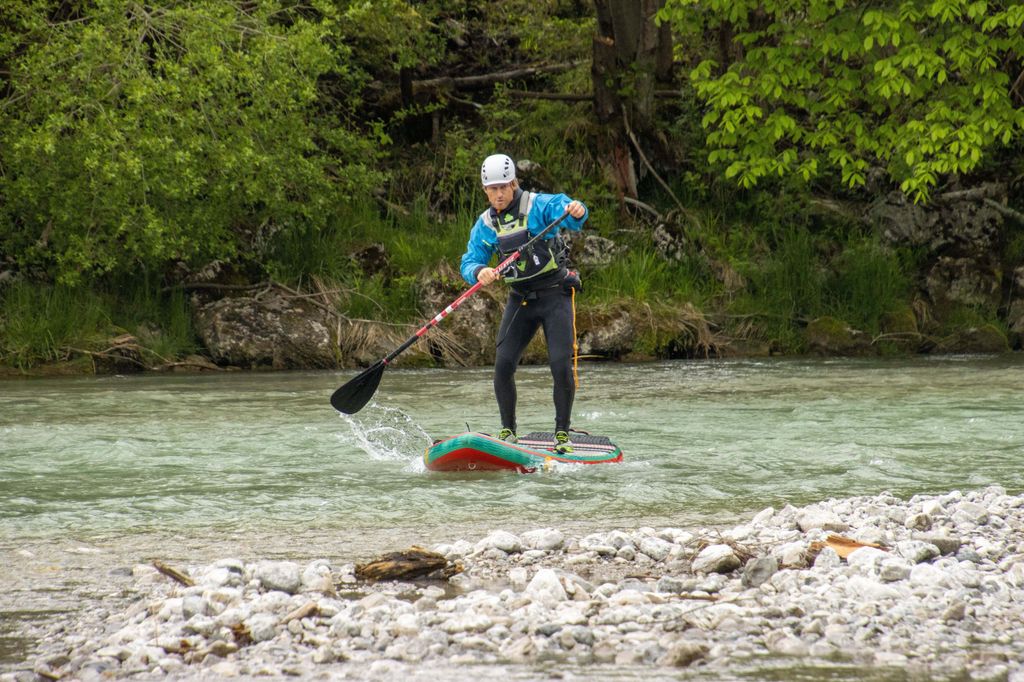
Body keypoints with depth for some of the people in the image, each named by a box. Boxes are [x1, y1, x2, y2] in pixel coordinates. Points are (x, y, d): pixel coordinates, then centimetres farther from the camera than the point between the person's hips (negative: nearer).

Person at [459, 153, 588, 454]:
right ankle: (508, 432, 7)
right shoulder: (485, 224, 3)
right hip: (520, 301, 4)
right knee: (503, 365, -6)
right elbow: (468, 263, -1)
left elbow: (564, 209, -31)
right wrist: (479, 272, -25)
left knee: (561, 365, -14)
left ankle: (562, 433, -1)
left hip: (556, 296, -4)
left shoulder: (539, 205, -12)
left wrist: (576, 212, -55)